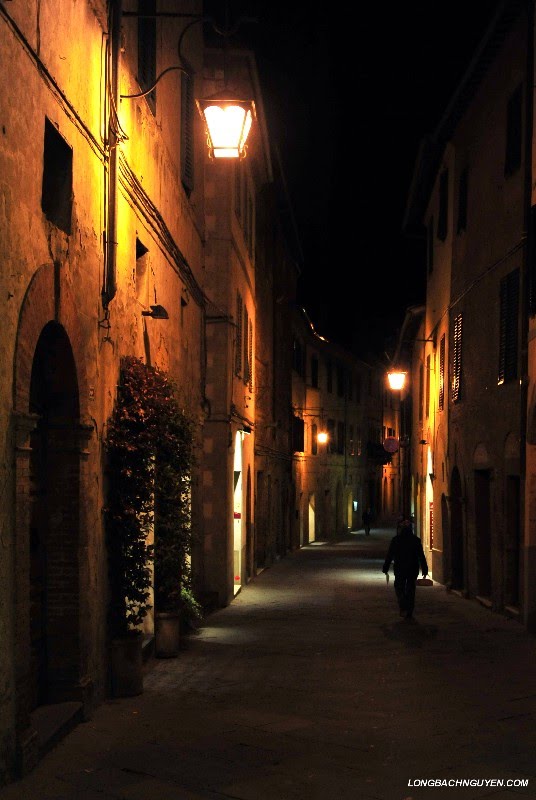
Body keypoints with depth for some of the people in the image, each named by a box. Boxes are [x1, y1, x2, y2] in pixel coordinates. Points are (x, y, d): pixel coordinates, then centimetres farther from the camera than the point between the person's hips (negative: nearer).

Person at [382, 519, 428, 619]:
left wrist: (385, 568, 3)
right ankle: (409, 613, 9)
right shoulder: (416, 540, 0)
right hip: (413, 569, 1)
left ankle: (403, 608, -14)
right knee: (410, 590, 9)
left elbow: (389, 555, -2)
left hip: (399, 569, -1)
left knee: (399, 588, 8)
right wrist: (424, 569, 5)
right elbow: (421, 556, 1)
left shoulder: (395, 540, -3)